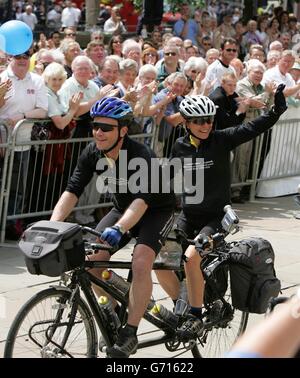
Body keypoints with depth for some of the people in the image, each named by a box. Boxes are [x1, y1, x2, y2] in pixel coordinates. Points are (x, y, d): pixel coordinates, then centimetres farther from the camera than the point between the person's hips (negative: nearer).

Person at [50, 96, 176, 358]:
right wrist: (52, 225, -35)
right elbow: (73, 191, -19)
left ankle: (129, 333, -17)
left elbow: (142, 199, -44)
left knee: (141, 264, -27)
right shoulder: (92, 153, -15)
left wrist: (118, 229, -61)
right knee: (92, 257, -11)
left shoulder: (140, 156, -32)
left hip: (156, 210, -6)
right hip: (123, 208, 6)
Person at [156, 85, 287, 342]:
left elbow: (254, 128, -17)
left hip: (216, 216, -5)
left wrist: (277, 109, -31)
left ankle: (197, 317, -12)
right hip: (188, 216, 5)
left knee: (191, 256, -28)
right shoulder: (180, 146, 2)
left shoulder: (221, 140, -7)